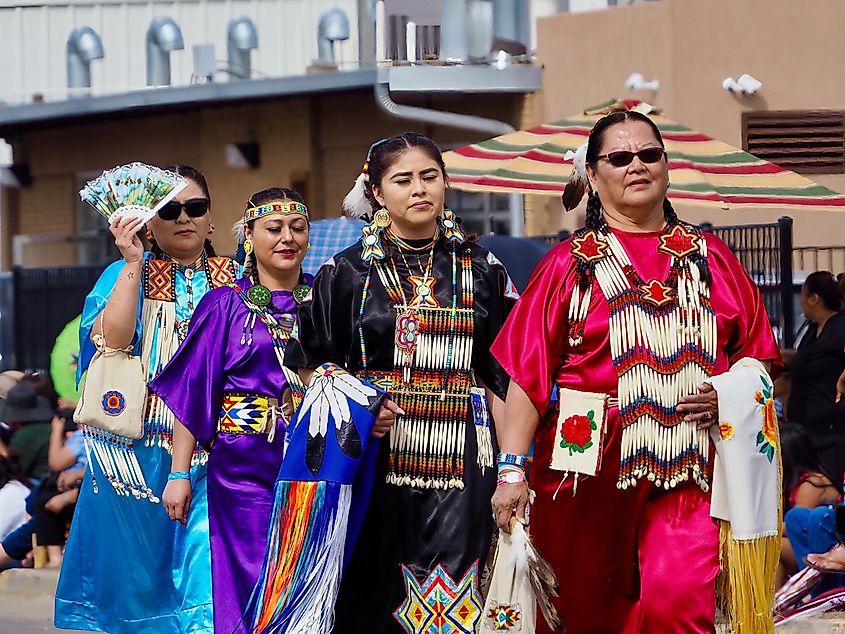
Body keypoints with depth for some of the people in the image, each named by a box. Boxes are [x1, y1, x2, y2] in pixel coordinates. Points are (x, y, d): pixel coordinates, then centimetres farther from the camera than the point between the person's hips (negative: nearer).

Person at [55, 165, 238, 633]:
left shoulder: (235, 282, 12)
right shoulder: (125, 275, 7)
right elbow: (109, 342, -11)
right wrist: (133, 262, -14)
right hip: (140, 450, -1)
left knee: (209, 571, -12)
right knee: (138, 569, 2)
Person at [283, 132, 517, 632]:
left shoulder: (484, 272, 10)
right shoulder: (346, 272, 5)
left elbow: (501, 379, 9)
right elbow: (310, 369, 7)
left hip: (459, 465, 1)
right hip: (374, 460, -1)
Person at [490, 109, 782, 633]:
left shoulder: (710, 257, 13)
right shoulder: (571, 265, 7)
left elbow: (759, 355, 17)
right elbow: (527, 375, 0)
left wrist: (729, 394, -5)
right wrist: (512, 469, -10)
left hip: (688, 471, 1)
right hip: (590, 466, 0)